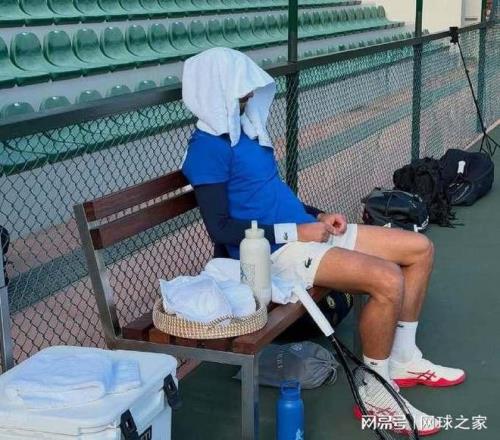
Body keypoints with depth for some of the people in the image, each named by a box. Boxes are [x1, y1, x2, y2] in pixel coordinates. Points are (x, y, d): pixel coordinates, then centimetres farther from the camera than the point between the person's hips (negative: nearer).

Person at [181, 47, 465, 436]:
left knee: (420, 249, 5)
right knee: (387, 279, -28)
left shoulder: (244, 129, 15)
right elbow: (221, 229, -20)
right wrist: (296, 231, -17)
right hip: (276, 250, -10)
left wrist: (318, 216, 8)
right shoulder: (208, 147, -14)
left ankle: (403, 361, 16)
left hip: (304, 231, 10)